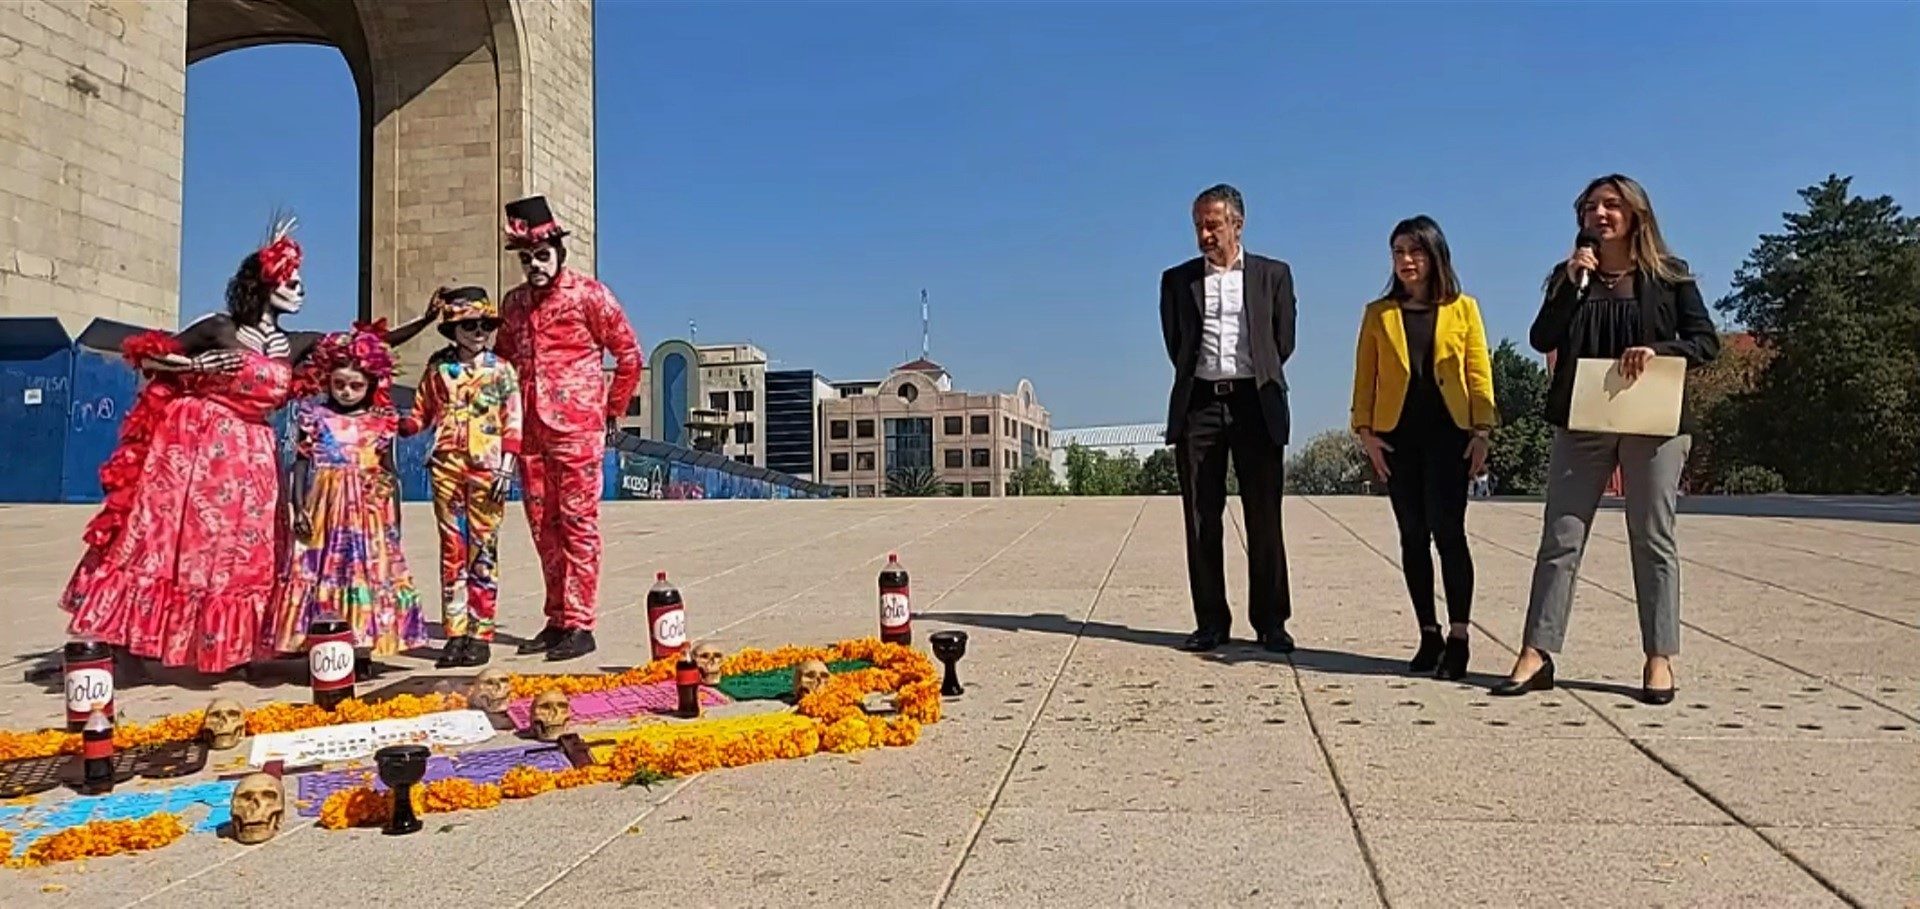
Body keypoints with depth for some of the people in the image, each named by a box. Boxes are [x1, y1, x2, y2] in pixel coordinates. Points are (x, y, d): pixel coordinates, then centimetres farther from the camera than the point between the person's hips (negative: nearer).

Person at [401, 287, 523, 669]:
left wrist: (506, 467, -8)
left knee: (483, 552, 1)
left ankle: (480, 634, 5)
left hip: (486, 468, -2)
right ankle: (455, 633, 10)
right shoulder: (438, 366, 10)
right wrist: (399, 426, -8)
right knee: (452, 550, 5)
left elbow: (512, 423, 1)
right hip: (446, 466, 2)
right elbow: (422, 412, 13)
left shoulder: (501, 370, 4)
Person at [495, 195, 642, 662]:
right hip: (529, 430, 6)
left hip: (576, 428, -6)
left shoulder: (589, 294, -3)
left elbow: (629, 354, 0)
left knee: (578, 523, -5)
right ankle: (557, 620, 17)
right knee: (543, 526, 9)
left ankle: (579, 624, -2)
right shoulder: (513, 302, 14)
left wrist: (613, 411, 4)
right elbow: (503, 361, 25)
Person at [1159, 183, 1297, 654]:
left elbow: (1284, 340, 11)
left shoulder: (1273, 274, 10)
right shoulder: (1177, 279, 12)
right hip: (1199, 403, 1)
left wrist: (1260, 380, 12)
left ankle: (1271, 623, 6)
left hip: (1255, 403, -1)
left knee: (1264, 518, -1)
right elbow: (1175, 344, 15)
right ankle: (1211, 622, 8)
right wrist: (1197, 379, 11)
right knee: (1201, 518, 1)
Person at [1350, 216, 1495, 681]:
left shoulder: (1463, 308, 7)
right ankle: (1429, 634, 12)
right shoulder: (1379, 313, 11)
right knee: (1413, 534, 5)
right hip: (1396, 435, 2)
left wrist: (1482, 431, -5)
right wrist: (1365, 430, -2)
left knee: (1447, 530, -10)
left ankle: (1458, 636, -4)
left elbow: (1479, 373, 4)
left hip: (1448, 432, -2)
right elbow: (1365, 377, 8)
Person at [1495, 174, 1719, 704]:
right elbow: (1542, 339, -2)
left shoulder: (1669, 276, 6)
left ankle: (1660, 659, 10)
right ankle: (1537, 654, -2)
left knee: (1653, 540, 4)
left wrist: (1658, 351, -17)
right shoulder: (1571, 275, 11)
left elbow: (1706, 342, 1)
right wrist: (1572, 283, -11)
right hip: (1581, 423, 1)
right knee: (1560, 539, -2)